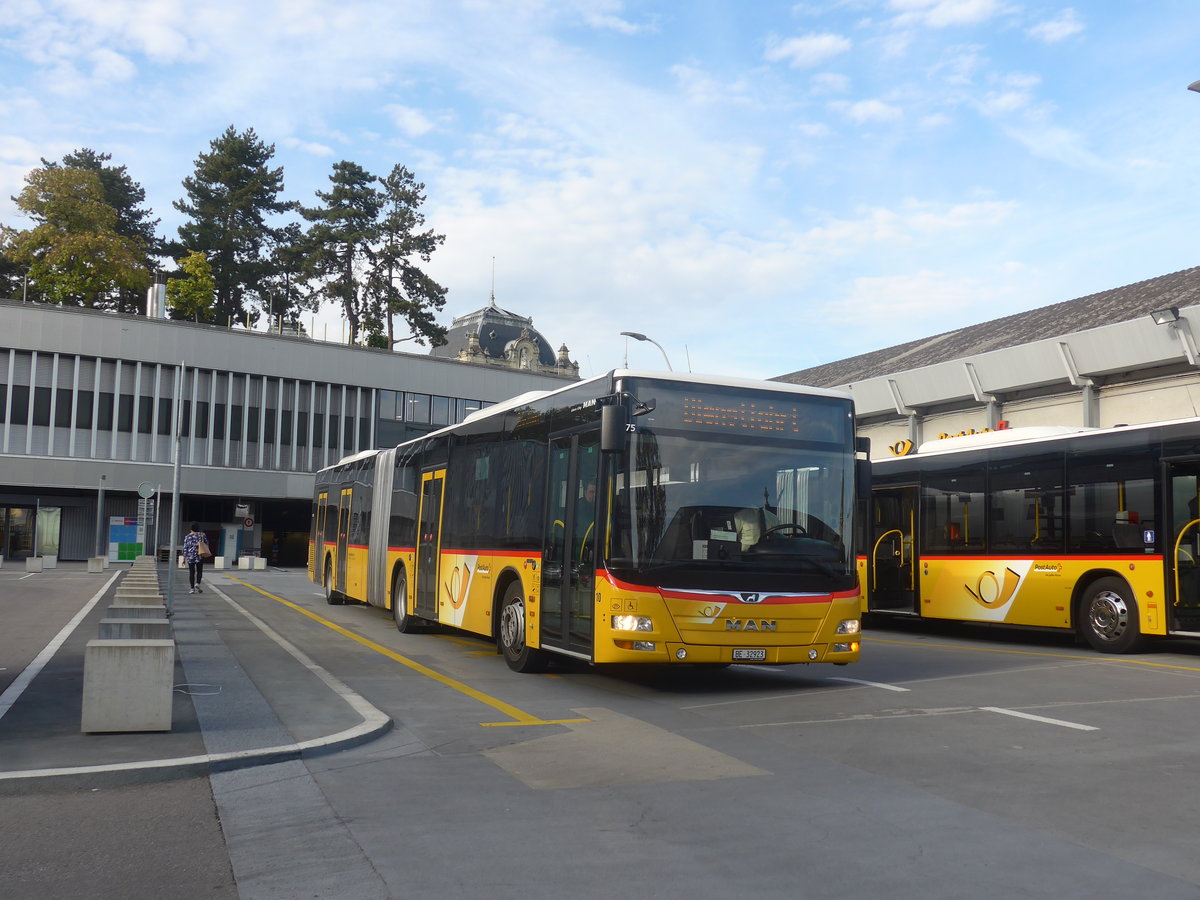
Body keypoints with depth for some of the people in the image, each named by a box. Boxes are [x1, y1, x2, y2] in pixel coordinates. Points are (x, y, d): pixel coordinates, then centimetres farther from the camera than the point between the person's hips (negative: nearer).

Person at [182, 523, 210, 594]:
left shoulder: (187, 537, 0)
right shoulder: (202, 534, -2)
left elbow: (185, 548, 1)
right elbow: (206, 543, 5)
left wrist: (184, 558, 5)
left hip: (190, 556, 1)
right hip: (199, 556, -1)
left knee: (191, 572, 7)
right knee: (199, 571, 9)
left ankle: (192, 588, 5)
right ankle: (197, 583, -15)